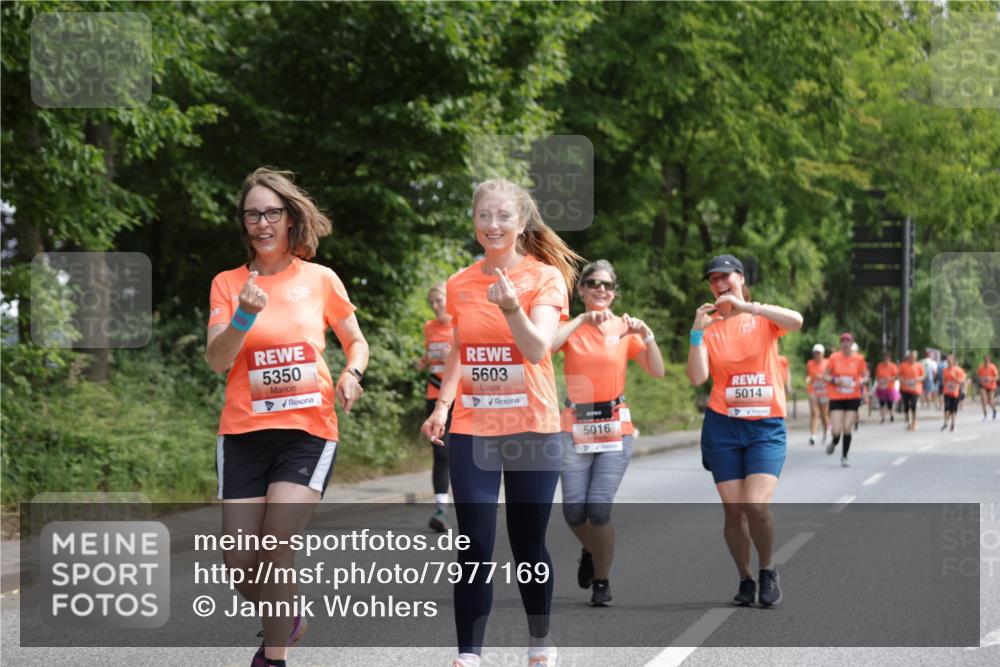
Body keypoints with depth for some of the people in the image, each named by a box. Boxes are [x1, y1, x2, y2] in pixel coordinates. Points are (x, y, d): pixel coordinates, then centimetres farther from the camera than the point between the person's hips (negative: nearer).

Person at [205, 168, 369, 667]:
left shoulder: (321, 279, 3)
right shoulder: (228, 284, 4)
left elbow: (356, 342, 15)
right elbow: (216, 360, -6)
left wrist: (351, 374, -6)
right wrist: (245, 315, -21)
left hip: (309, 431, -2)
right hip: (244, 433, 2)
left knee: (276, 542, -19)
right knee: (240, 565, 0)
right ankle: (285, 621, 31)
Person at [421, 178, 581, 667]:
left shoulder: (545, 278, -6)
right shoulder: (459, 285, 5)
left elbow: (537, 349, -20)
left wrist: (511, 307, -37)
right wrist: (443, 404, 3)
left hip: (532, 429, -2)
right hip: (472, 430, 2)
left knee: (528, 543, 7)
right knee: (475, 548, -4)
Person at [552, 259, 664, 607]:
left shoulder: (625, 328, 4)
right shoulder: (572, 327, 4)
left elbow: (657, 371, -4)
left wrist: (646, 335, -17)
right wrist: (582, 320, -18)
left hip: (615, 427, -1)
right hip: (576, 427, 1)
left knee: (599, 509, -10)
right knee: (573, 511, -1)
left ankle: (602, 581, 8)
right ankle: (590, 551, 33)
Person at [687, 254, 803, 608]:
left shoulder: (764, 317, 4)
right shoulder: (710, 326, 7)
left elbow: (796, 321, -20)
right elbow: (697, 377, -6)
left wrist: (745, 306, -20)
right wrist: (696, 332, -12)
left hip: (766, 425, -2)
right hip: (723, 426, 2)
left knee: (756, 505, -17)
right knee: (733, 510, 0)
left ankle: (767, 571, 5)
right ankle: (746, 580, 16)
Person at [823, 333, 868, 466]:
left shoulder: (858, 359, 0)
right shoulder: (834, 358, -2)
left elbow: (865, 376, 8)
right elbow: (825, 375, 3)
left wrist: (861, 382, -14)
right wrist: (835, 380, -17)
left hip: (853, 398, 1)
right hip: (836, 398, -1)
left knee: (847, 428, -6)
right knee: (836, 430, -10)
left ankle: (844, 456, 13)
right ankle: (834, 443, 27)